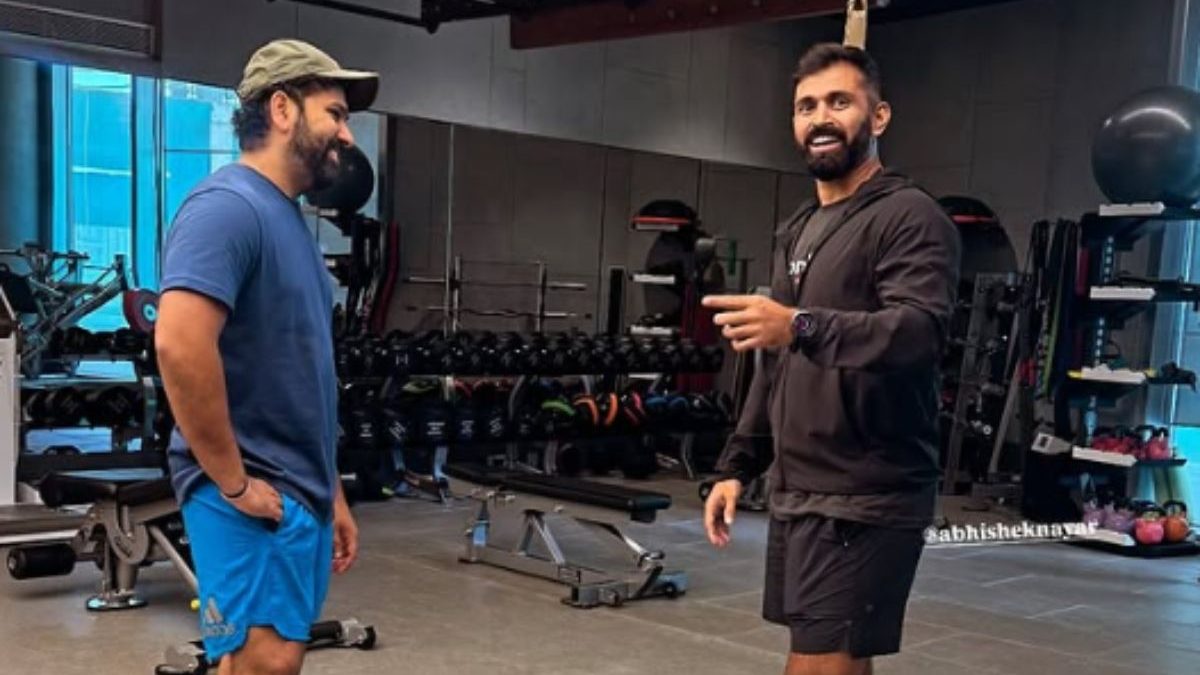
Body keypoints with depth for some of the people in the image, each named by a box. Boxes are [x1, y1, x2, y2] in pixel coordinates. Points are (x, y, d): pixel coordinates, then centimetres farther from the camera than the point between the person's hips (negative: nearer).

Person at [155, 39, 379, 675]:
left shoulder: (288, 216, 17)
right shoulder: (228, 206, -14)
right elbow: (180, 344, -28)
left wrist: (330, 493, 21)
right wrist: (234, 482, -20)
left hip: (300, 492, 9)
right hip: (256, 496, -9)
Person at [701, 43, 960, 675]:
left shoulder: (909, 217, -9)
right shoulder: (798, 230, 17)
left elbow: (918, 330, -27)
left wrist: (802, 326, -43)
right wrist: (738, 464, 17)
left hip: (865, 499, -8)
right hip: (795, 492, 8)